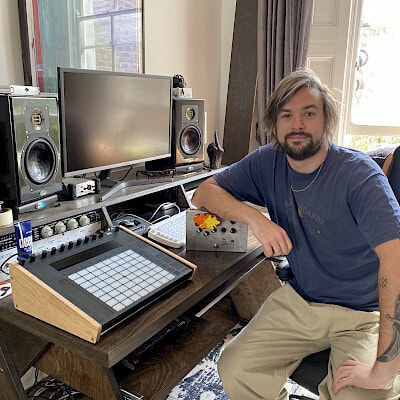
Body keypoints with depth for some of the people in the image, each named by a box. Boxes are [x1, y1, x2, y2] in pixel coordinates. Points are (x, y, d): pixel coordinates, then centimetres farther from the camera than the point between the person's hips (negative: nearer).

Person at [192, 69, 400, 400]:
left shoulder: (359, 174, -19)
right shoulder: (267, 162, -3)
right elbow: (204, 193, -2)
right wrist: (255, 218, -20)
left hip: (364, 314, -3)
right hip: (299, 300, 4)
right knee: (235, 370, -12)